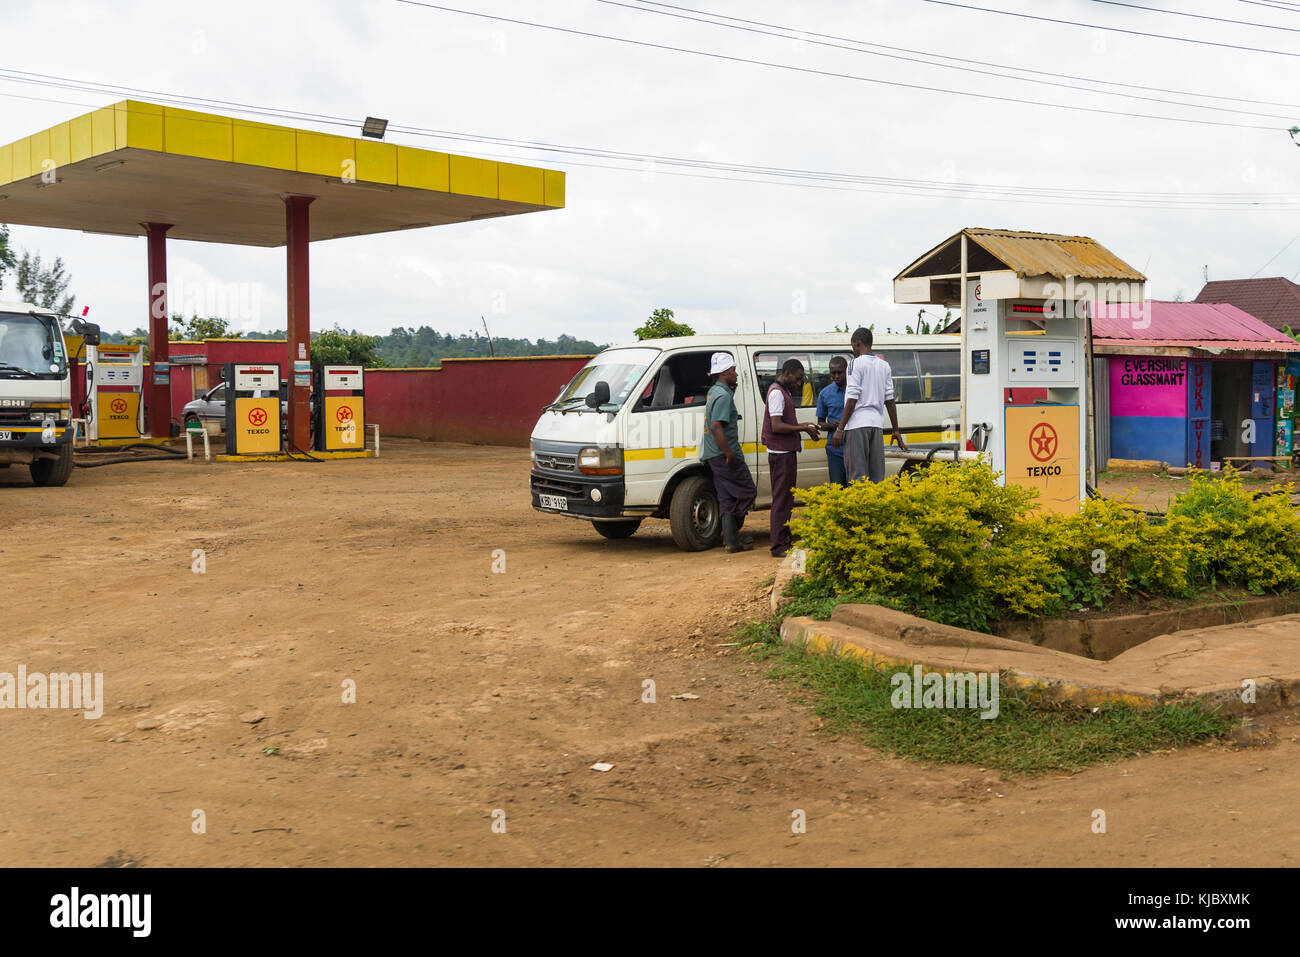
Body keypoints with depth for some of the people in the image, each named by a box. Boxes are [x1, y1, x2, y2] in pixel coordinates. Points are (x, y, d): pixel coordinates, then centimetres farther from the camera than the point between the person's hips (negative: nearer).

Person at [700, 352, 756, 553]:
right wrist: (730, 454, -25)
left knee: (727, 498, 10)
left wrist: (733, 388, 26)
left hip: (715, 456, 10)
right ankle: (732, 536, 0)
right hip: (724, 455, -10)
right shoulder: (723, 395, -16)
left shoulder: (714, 392, 16)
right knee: (748, 492, -1)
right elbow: (716, 427, -26)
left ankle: (732, 539, 10)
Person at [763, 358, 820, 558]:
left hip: (787, 451, 11)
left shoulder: (783, 391, 18)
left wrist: (804, 426, 11)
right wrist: (803, 428, -15)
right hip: (781, 453, -11)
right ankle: (779, 546, -7)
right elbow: (777, 426, -22)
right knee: (782, 499, -9)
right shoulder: (777, 392, -14)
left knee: (786, 497, 15)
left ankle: (785, 540, 22)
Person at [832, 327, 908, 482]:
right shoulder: (884, 365, 14)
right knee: (877, 478, 7)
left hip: (857, 424, -6)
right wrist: (896, 431, 16)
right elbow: (890, 400, 13)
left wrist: (840, 429, -9)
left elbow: (852, 399, -11)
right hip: (877, 423, 7)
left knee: (858, 476, -7)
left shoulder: (856, 364, -5)